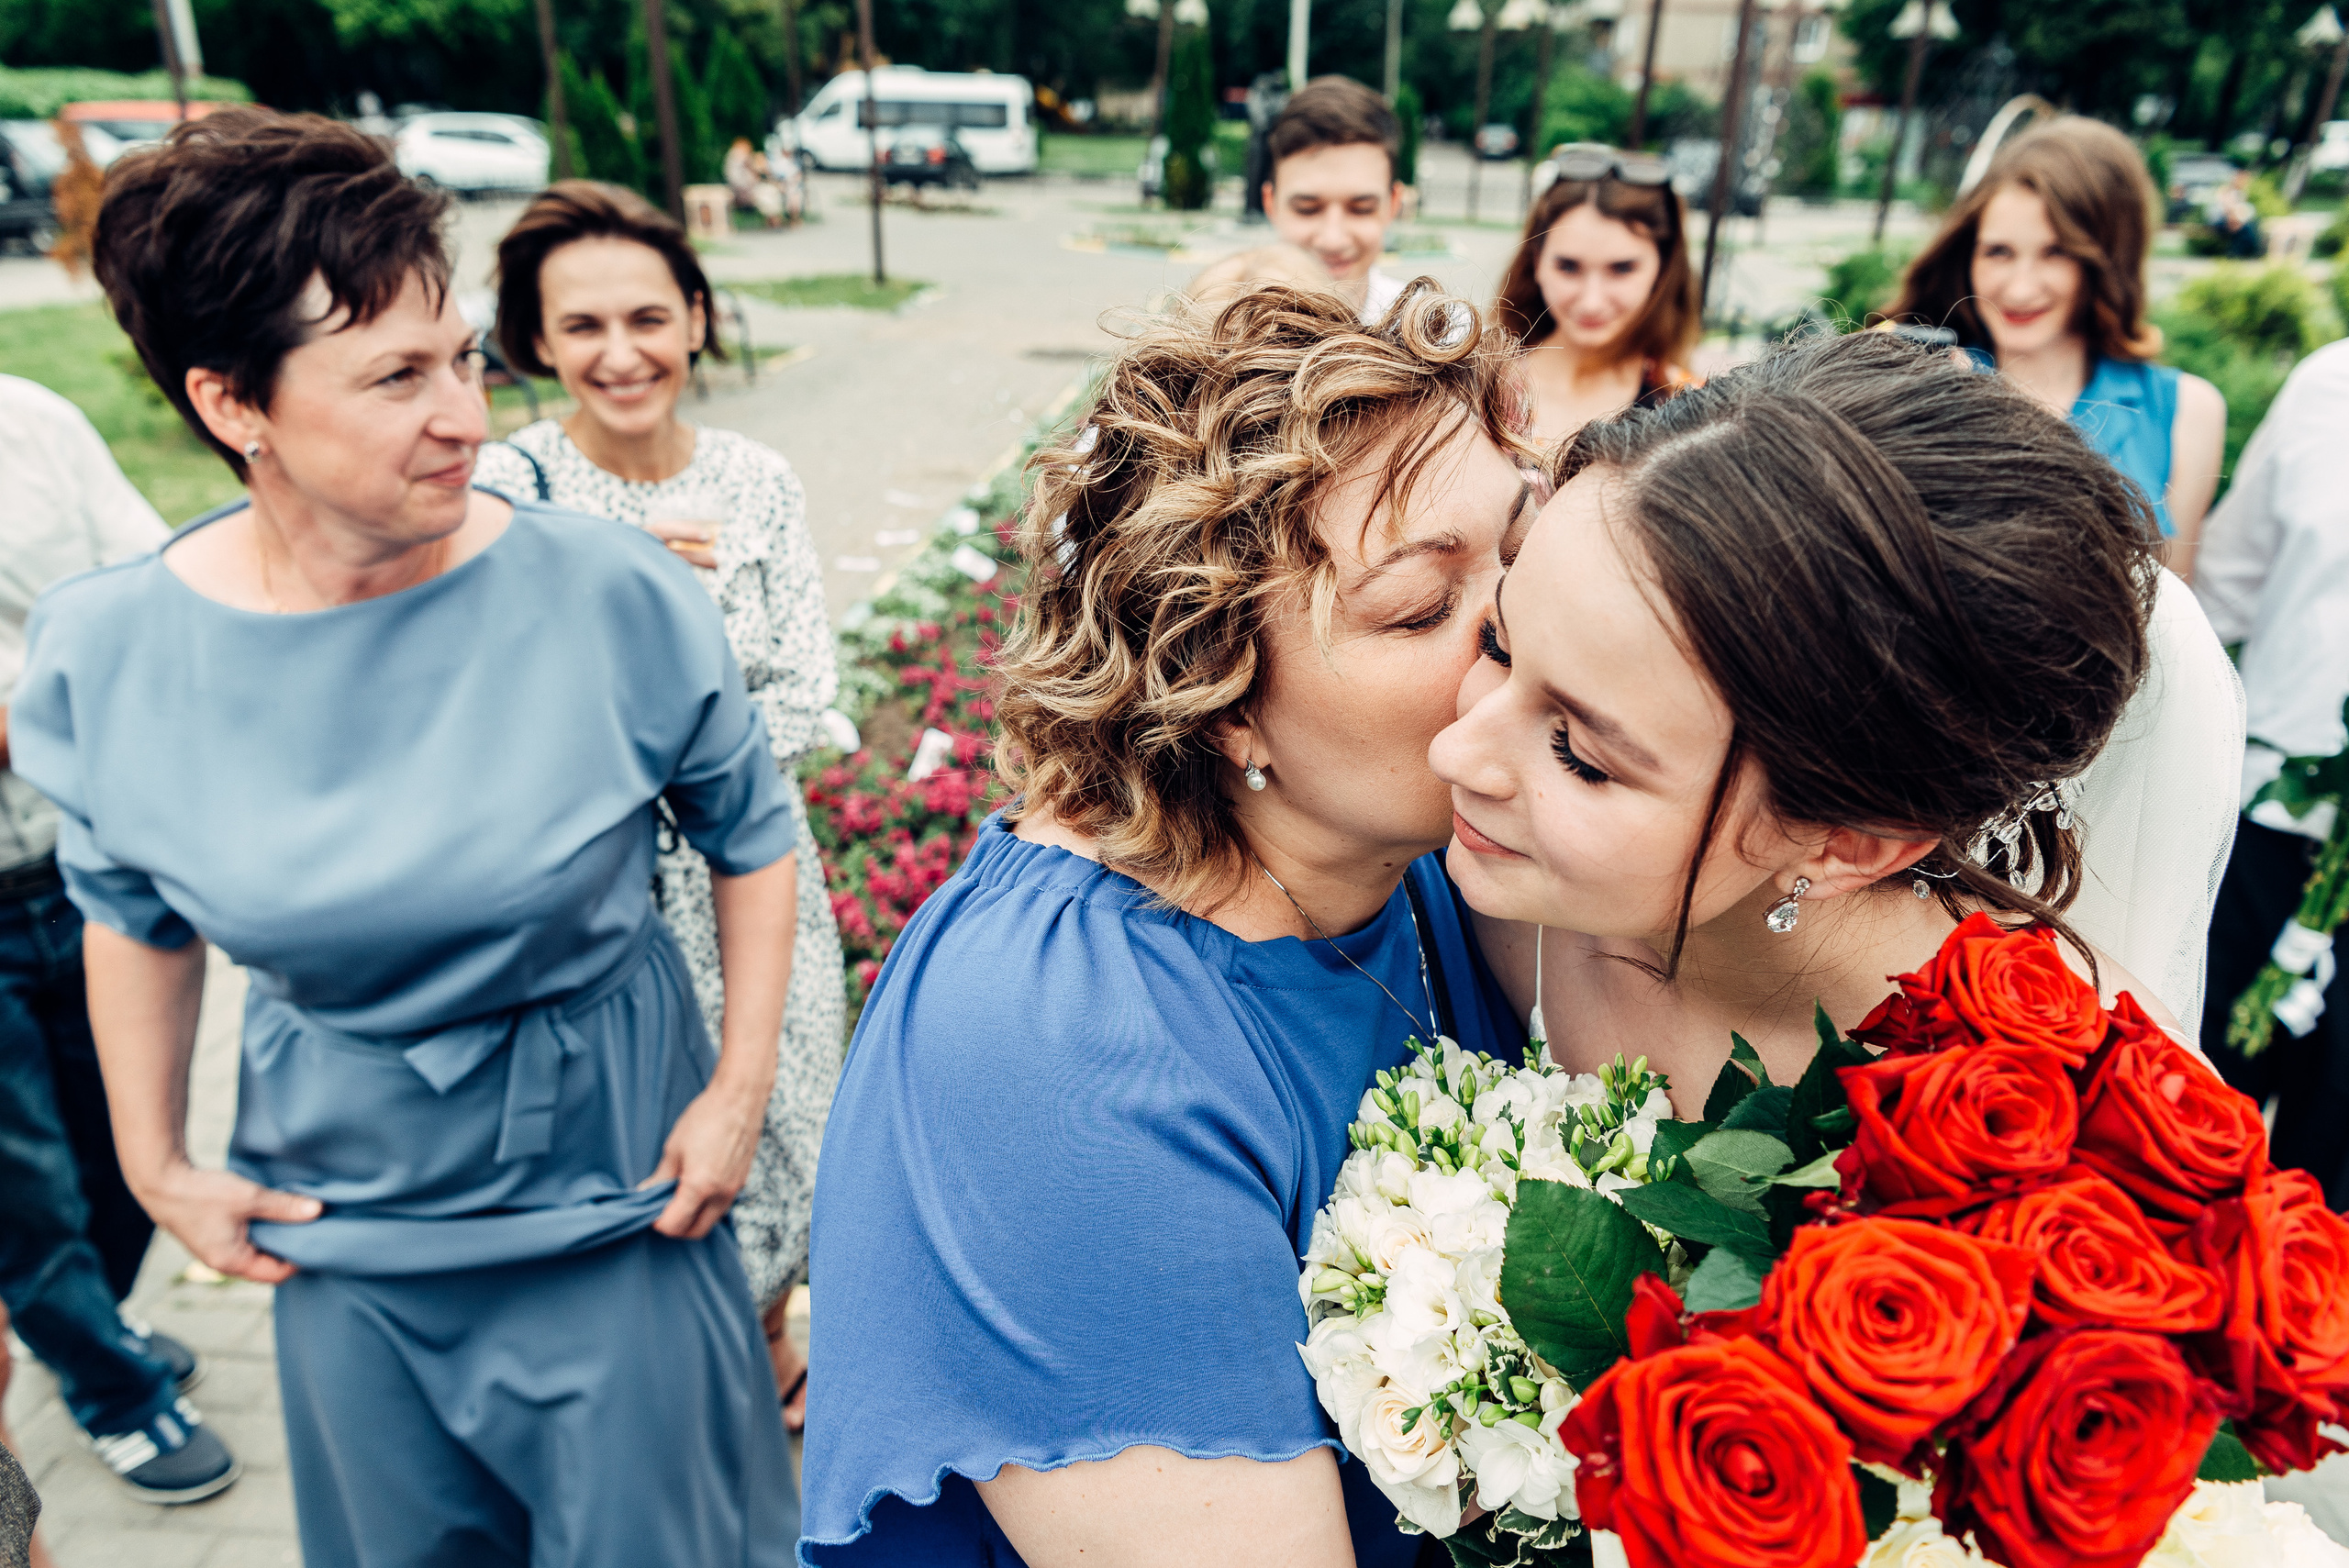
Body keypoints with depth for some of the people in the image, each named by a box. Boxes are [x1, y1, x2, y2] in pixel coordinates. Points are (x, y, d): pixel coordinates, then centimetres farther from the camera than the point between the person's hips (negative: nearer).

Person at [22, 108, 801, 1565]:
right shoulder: (109, 654, -13)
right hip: (343, 1227, 3)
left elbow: (753, 832, -5)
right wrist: (155, 1165, 9)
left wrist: (741, 1085, -7)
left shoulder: (614, 596, -21)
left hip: (617, 1192, -2)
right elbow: (133, 913, 6)